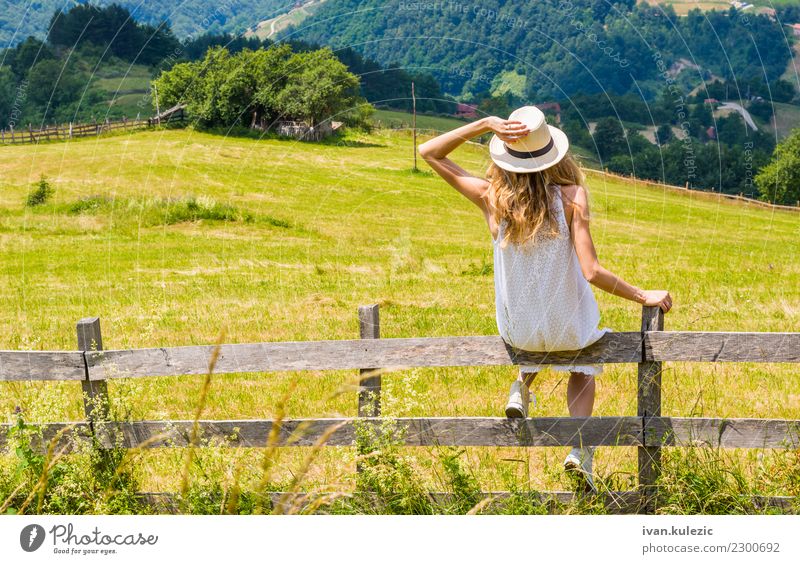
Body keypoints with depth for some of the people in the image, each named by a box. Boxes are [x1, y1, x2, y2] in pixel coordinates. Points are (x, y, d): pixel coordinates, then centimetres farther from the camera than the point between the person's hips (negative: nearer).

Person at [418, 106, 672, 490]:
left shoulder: (492, 198, -19)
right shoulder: (570, 196, -23)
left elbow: (428, 152, -10)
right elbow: (592, 273, -25)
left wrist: (485, 124, -18)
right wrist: (644, 296, -11)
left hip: (516, 331, 2)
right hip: (568, 329, -2)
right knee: (584, 365, 34)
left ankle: (523, 383, 24)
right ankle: (580, 447, 15)